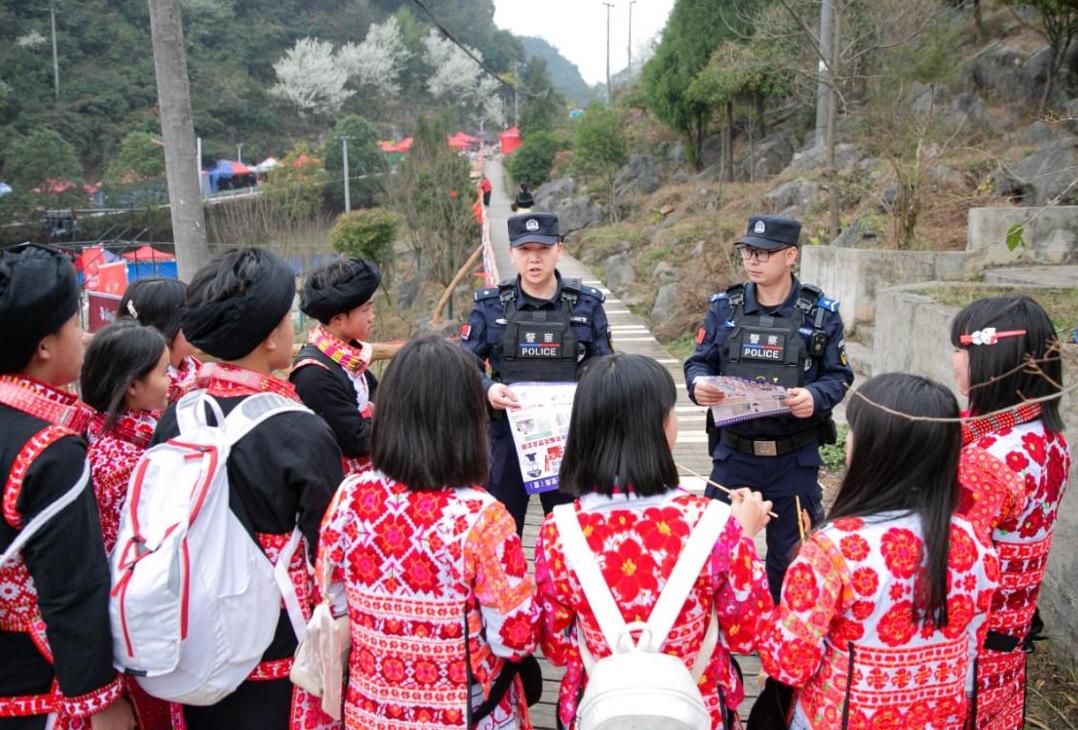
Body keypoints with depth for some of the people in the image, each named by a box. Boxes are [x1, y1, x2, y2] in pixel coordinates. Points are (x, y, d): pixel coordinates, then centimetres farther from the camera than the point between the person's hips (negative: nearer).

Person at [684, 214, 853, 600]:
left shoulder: (821, 313, -2)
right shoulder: (724, 307, 1)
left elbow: (839, 376, 0)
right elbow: (698, 363, 4)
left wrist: (814, 397, -22)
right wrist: (698, 385, -19)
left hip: (794, 459, -1)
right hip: (733, 453, 1)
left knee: (790, 555, 13)